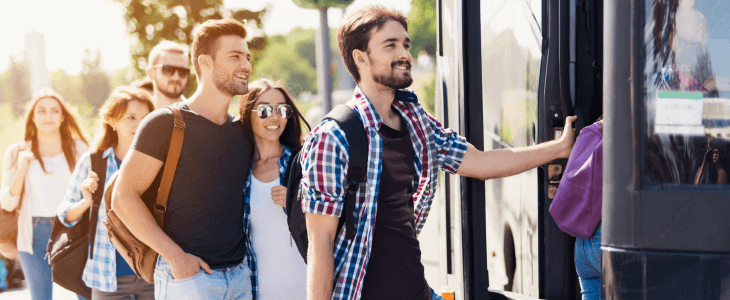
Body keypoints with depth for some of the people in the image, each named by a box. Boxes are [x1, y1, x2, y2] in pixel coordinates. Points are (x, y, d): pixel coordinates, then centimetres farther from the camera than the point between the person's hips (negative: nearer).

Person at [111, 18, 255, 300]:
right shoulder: (164, 123, -7)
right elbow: (123, 197, -10)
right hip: (187, 276, -5)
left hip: (241, 275, 6)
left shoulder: (243, 129, 10)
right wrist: (174, 256, -15)